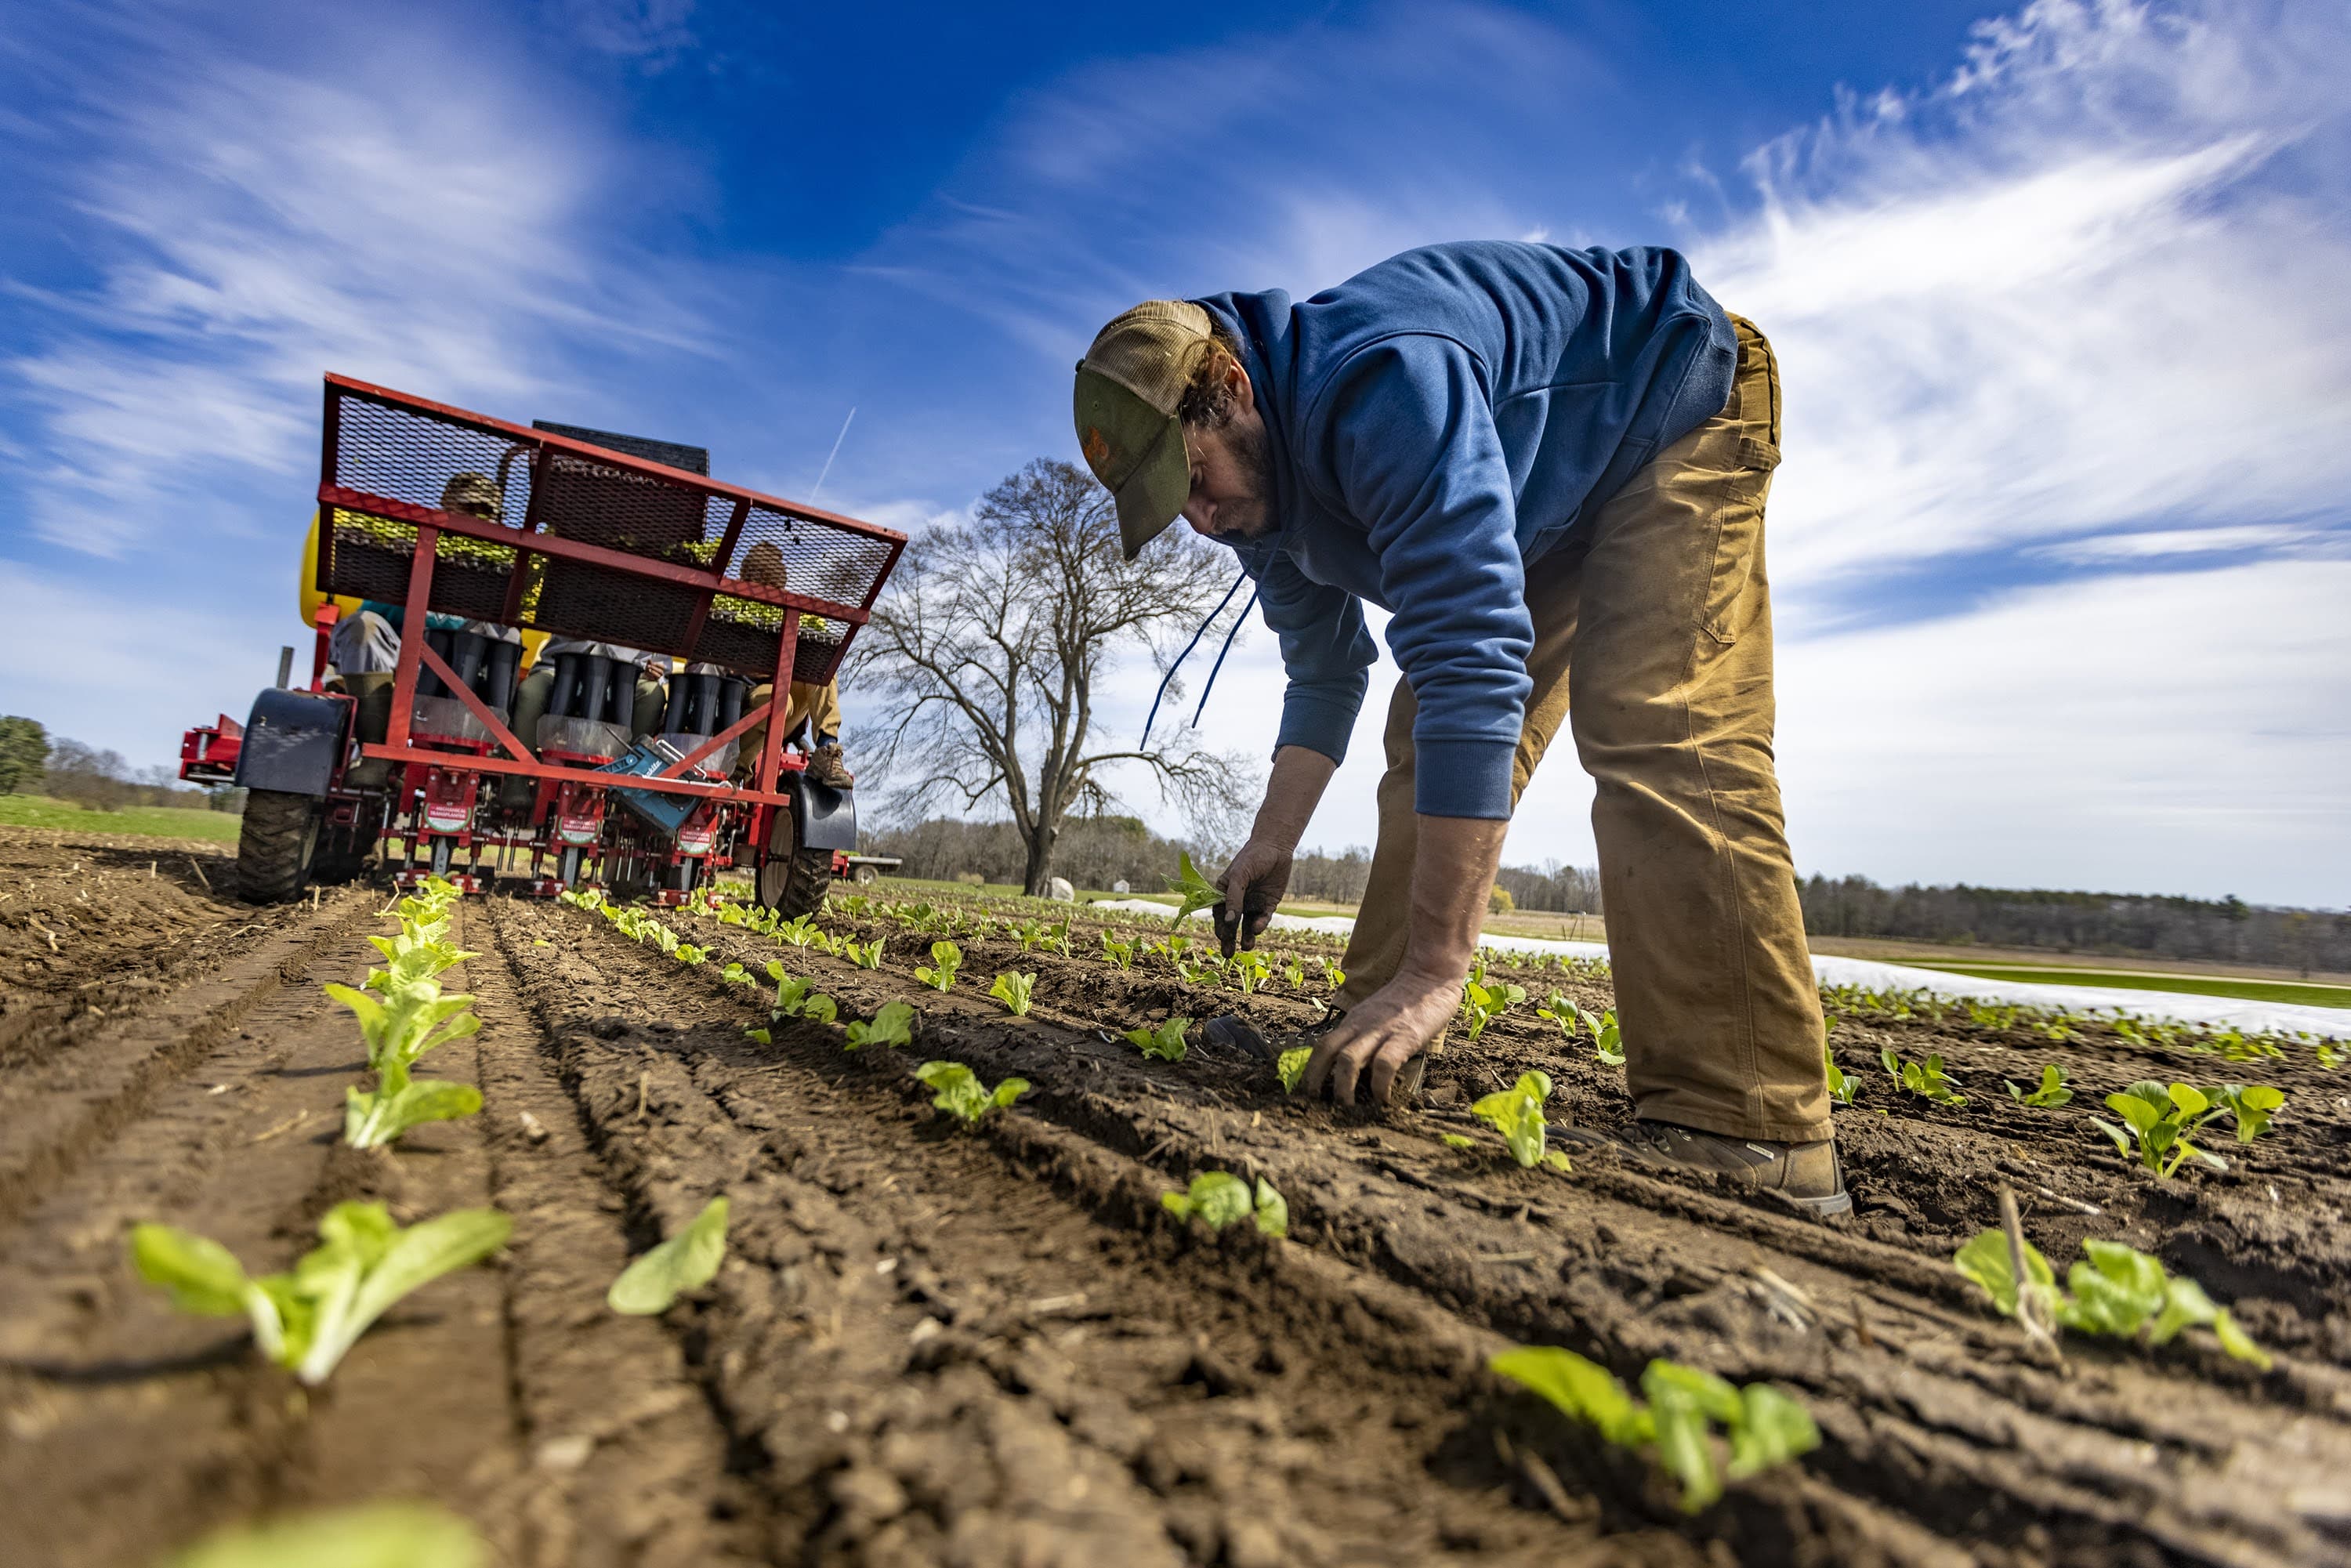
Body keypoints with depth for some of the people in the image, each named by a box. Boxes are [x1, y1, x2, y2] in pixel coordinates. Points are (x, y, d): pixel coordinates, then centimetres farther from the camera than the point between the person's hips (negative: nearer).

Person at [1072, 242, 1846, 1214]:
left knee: (1656, 736, -27)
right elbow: (1324, 673, 3)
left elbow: (1474, 656, -46)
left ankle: (1742, 1128, -26)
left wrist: (1437, 966, -46)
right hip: (1544, 511, 8)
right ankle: (1370, 1045, 3)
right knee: (1429, 743, -2)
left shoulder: (1380, 387, -38)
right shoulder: (1252, 491, -9)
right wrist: (1272, 843, -3)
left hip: (1673, 410, -8)